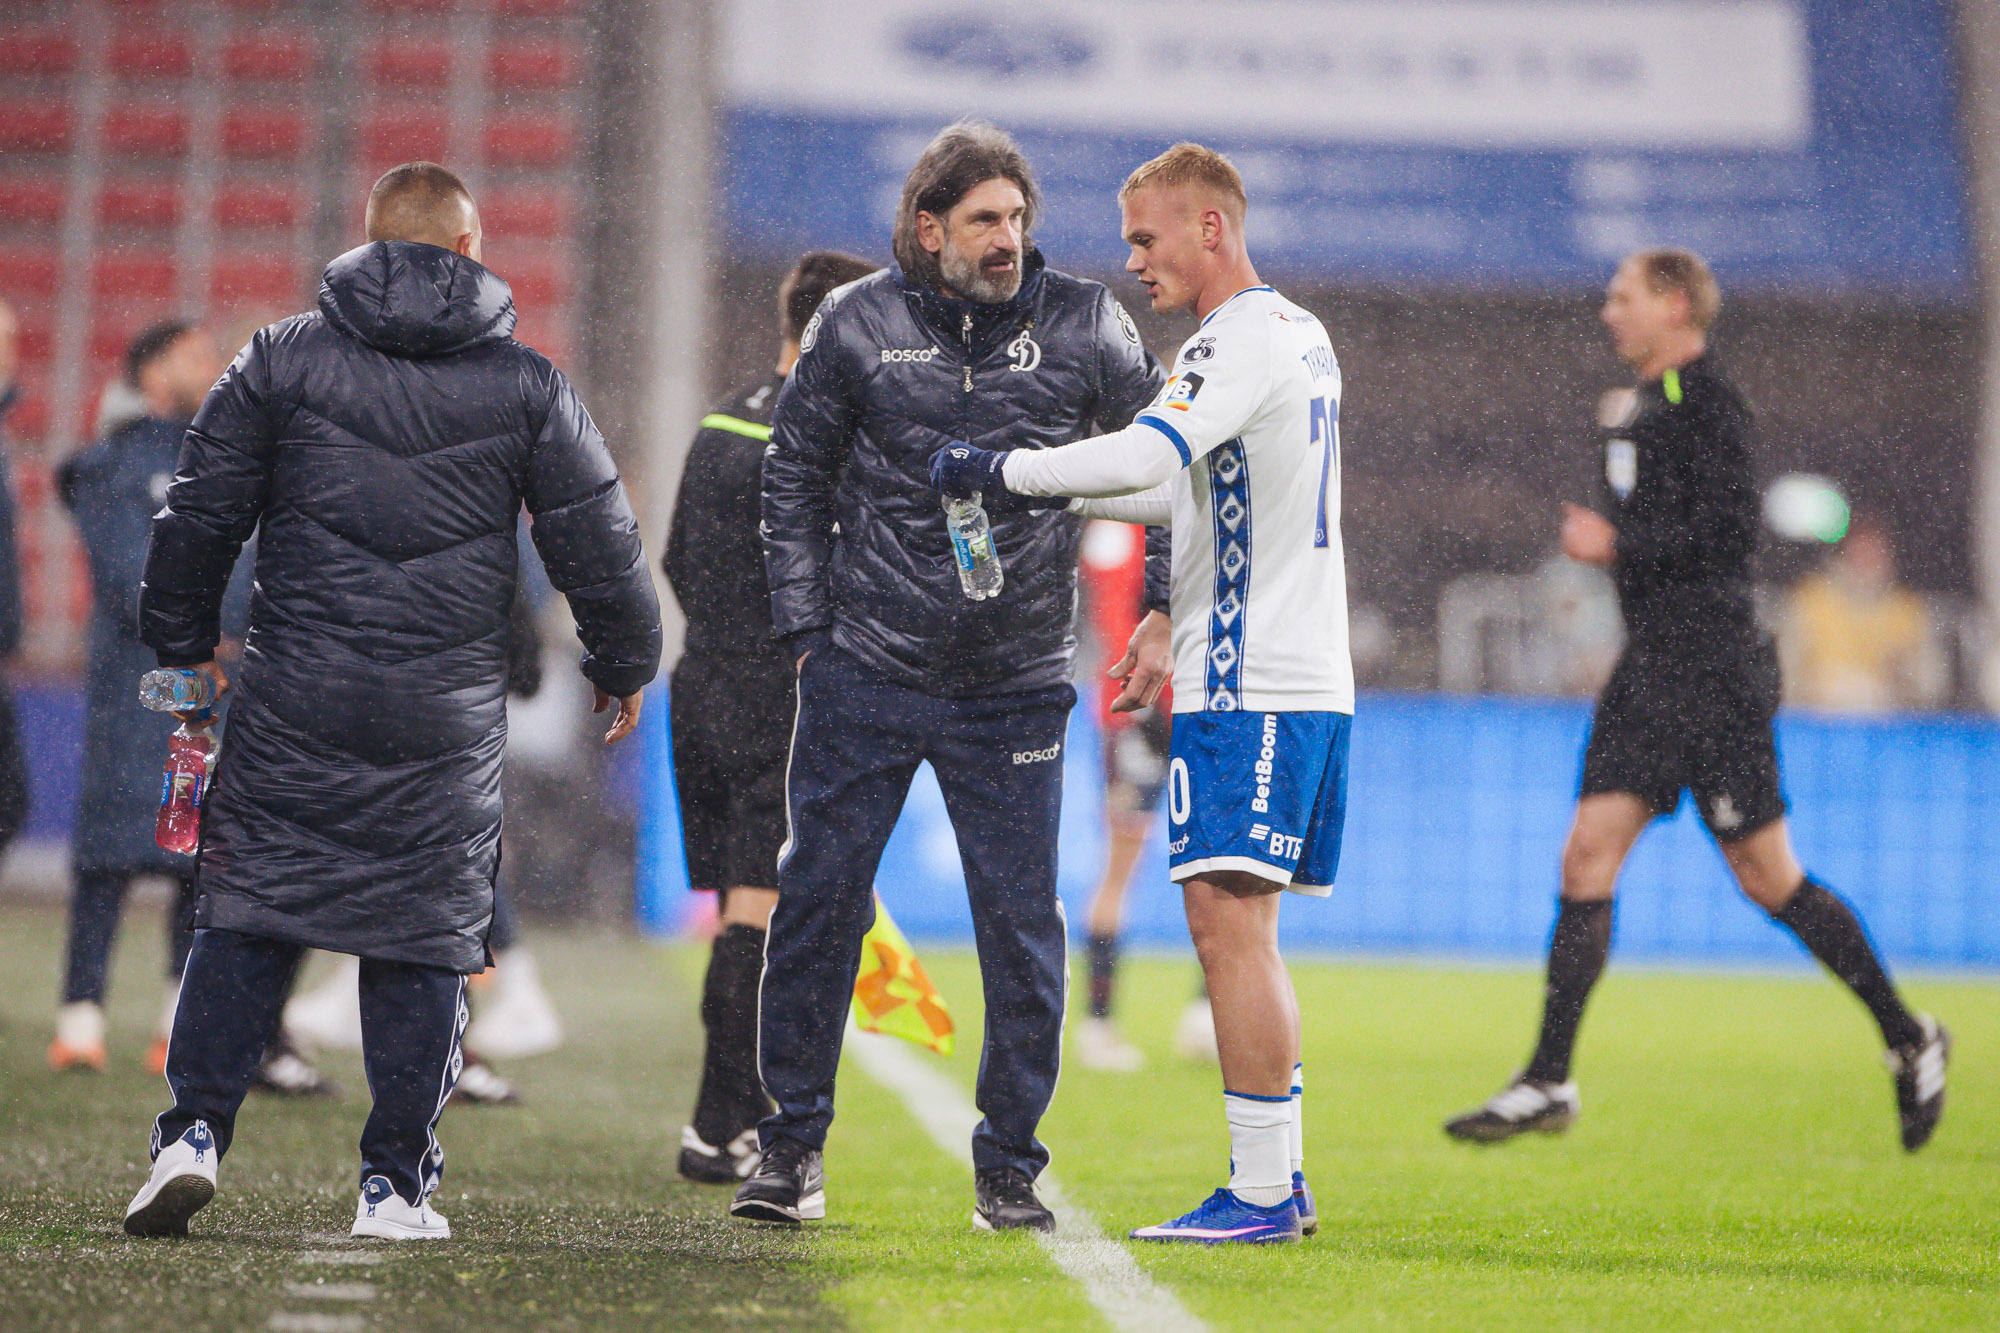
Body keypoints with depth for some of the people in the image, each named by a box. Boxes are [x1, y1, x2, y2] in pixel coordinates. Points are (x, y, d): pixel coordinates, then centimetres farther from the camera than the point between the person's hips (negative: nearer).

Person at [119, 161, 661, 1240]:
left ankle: (194, 1129, -7)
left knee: (245, 917, 6)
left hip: (292, 705, 0)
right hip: (447, 725, 0)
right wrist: (624, 664, 23)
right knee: (423, 943, 6)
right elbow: (597, 544, 8)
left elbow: (199, 511, 4)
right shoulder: (527, 387, 4)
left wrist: (183, 642, 18)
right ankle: (395, 1182, 4)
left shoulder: (282, 359, 4)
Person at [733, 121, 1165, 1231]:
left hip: (1016, 689, 0)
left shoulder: (1081, 326, -2)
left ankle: (1007, 1169, 11)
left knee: (1023, 930, 0)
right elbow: (795, 475, 8)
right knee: (817, 901, 2)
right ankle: (791, 1147, 14)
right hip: (866, 672, 0)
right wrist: (807, 627, 2)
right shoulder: (857, 327, -2)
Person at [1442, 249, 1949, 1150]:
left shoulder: (1706, 404, -12)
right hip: (1648, 671, 9)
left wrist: (1621, 545, -19)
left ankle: (1909, 1039, 14)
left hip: (1710, 675, -9)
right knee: (1588, 857, -1)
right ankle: (1548, 1084, -2)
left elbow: (1731, 528, -20)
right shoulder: (1645, 408, 17)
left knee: (1768, 878, -2)